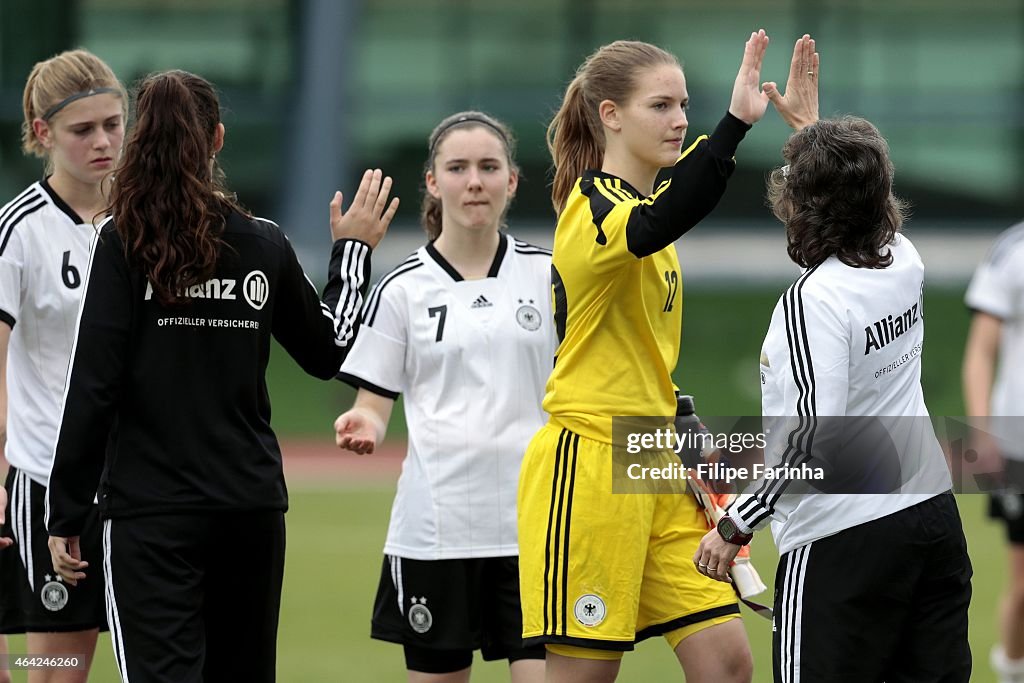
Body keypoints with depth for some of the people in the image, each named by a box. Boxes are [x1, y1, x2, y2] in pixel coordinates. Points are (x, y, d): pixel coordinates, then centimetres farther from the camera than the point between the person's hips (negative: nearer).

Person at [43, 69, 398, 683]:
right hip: (253, 505, 4)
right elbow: (330, 351, 17)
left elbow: (93, 385, -11)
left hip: (150, 510, -4)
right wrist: (353, 252, 31)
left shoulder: (125, 242, -8)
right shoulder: (265, 246, 3)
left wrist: (67, 515, -5)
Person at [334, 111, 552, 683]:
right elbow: (374, 404, 4)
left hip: (535, 524, 0)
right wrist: (363, 426, -18)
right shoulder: (404, 290, 3)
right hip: (435, 528, 0)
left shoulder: (547, 275, 5)